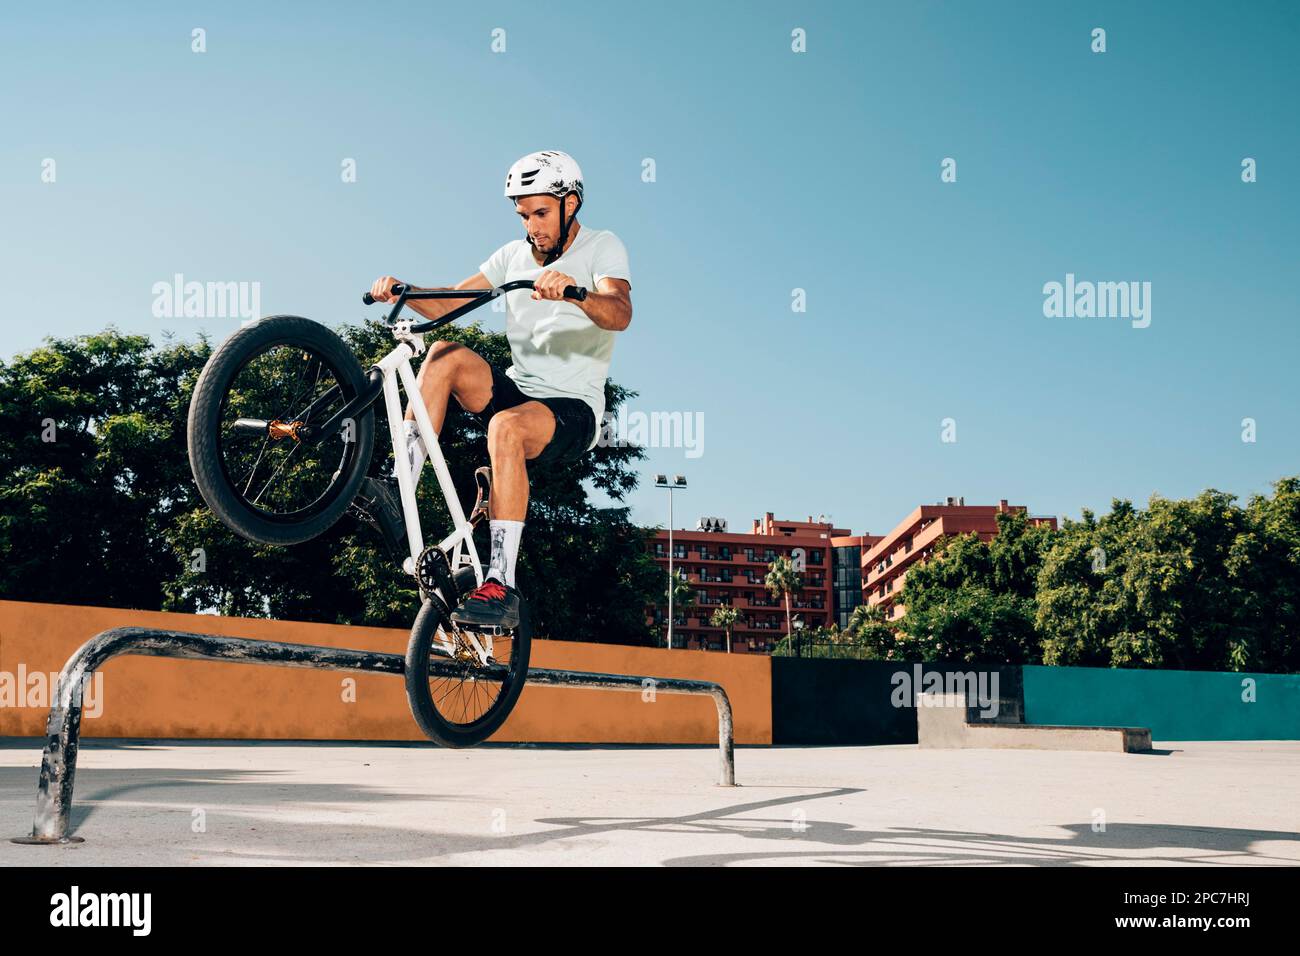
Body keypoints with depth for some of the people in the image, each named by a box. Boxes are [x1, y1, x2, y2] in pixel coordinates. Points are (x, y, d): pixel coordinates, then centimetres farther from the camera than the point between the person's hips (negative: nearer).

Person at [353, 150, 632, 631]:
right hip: (517, 390, 6)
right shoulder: (514, 254, 12)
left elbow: (620, 312, -25)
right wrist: (403, 291, -16)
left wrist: (575, 293, -46)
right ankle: (398, 496, -25)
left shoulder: (602, 247, -3)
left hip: (572, 410, -5)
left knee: (506, 427, -37)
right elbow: (449, 304, 4)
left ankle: (501, 587, -37)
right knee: (446, 353, -20)